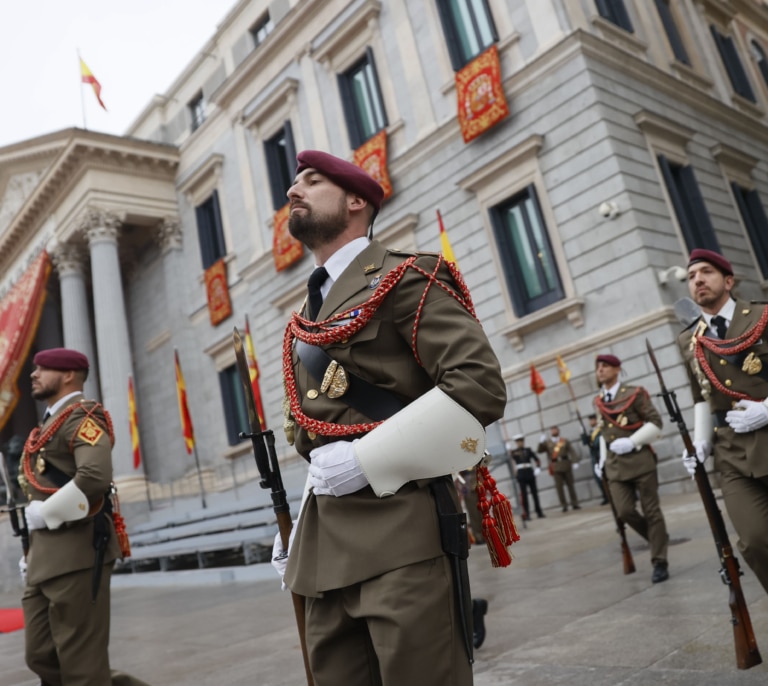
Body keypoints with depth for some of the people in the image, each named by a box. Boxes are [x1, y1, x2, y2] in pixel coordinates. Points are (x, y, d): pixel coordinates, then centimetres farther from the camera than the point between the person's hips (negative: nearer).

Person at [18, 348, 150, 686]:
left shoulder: (82, 417, -10)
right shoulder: (51, 422, 20)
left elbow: (95, 477, -28)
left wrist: (44, 514, -17)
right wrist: (33, 552, 19)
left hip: (76, 555, -10)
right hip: (47, 559, 10)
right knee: (42, 659, 12)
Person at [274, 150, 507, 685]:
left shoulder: (403, 278, -3)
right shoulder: (303, 322, 21)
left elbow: (480, 385, -15)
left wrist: (368, 459, -18)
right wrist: (298, 530, 17)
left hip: (400, 527, -7)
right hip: (325, 545, 8)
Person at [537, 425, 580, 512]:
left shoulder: (565, 441, 11)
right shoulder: (547, 442, 9)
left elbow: (572, 452, 3)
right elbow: (539, 450, -2)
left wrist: (575, 462, -9)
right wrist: (541, 442, -18)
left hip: (566, 465, 1)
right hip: (556, 467, -1)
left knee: (570, 485, 8)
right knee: (559, 486, -4)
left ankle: (575, 503, 16)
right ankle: (564, 505, 1)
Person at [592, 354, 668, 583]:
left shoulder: (635, 393, -3)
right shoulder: (598, 402, 11)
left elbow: (655, 423, -5)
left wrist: (632, 442, -17)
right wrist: (603, 460, 14)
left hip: (639, 459, -4)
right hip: (615, 465, 4)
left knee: (651, 511, 1)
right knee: (625, 511, -6)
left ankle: (659, 563, 12)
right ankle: (658, 537, 22)